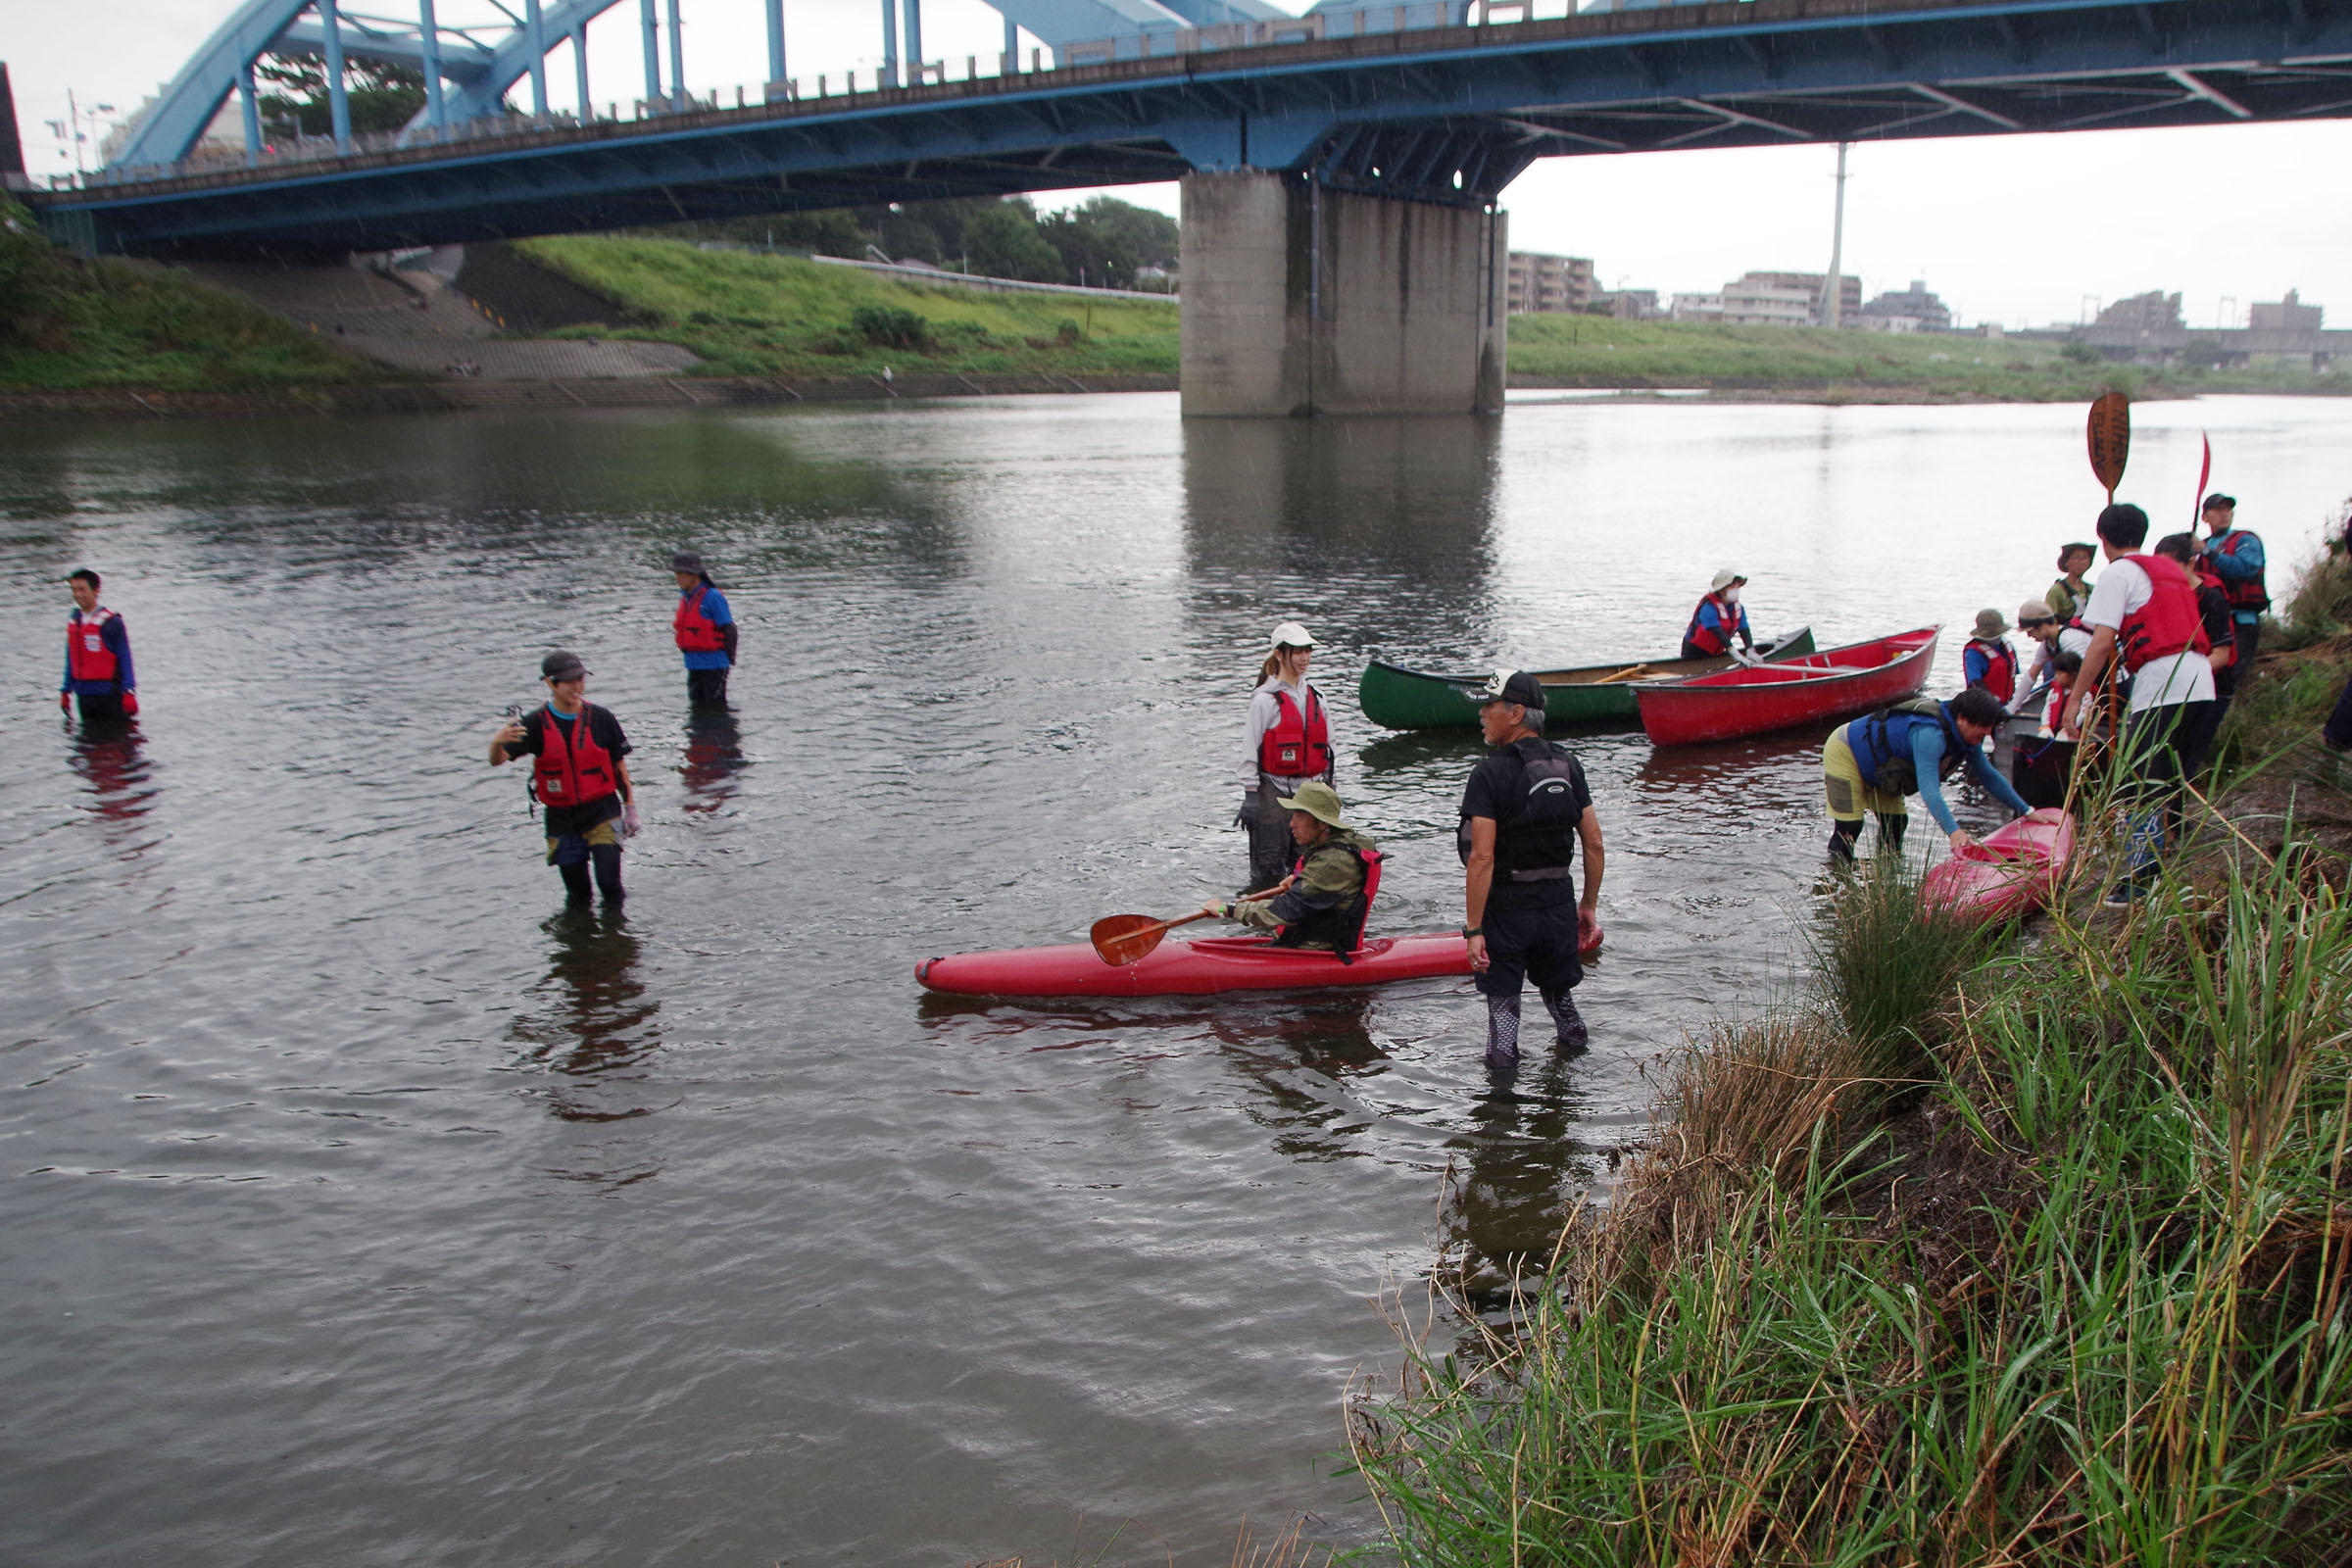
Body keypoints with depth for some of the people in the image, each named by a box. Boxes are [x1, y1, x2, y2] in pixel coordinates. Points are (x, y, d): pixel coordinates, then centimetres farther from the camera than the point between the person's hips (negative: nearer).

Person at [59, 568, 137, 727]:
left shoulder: (111, 622, -8)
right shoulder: (73, 622, 9)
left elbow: (125, 660, -8)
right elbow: (71, 660, 15)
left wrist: (129, 692, -13)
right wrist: (65, 691, 14)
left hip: (110, 694, -5)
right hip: (84, 695, 6)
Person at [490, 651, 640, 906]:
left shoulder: (601, 718, -6)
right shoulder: (535, 725, -8)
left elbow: (619, 764, 4)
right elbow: (497, 761, -15)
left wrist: (630, 807, 5)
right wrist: (497, 743, -39)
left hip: (601, 810, -1)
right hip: (561, 816, 1)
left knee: (609, 880, -13)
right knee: (578, 894, 9)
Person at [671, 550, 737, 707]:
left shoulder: (712, 597, -14)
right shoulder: (685, 597, 11)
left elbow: (729, 629, -13)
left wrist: (729, 657, -11)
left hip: (713, 665, -8)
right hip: (693, 664, 8)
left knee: (715, 706, -3)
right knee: (697, 705, 15)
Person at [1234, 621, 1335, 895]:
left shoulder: (1314, 697, 11)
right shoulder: (1265, 699, -8)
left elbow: (1327, 749, 16)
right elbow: (1249, 750, -10)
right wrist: (1250, 796, -14)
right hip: (1273, 792, -6)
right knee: (1269, 871, -4)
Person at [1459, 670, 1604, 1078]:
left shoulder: (1489, 773, -17)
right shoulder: (1568, 765, 1)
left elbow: (1482, 857, -21)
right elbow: (1594, 843, 3)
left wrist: (1473, 929, -19)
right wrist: (1589, 904, 14)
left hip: (1507, 907, -5)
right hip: (1559, 903, 5)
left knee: (1502, 998, 10)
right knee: (1557, 988, 26)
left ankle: (1502, 1068, 18)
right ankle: (1574, 1043, 44)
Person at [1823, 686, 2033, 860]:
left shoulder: (1968, 738, -8)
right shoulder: (1930, 735, -38)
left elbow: (1990, 778, 5)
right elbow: (1928, 788, -48)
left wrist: (2026, 810, 3)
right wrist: (1953, 831, -57)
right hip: (1844, 752, -10)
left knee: (1895, 822, 8)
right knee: (1849, 827, -15)